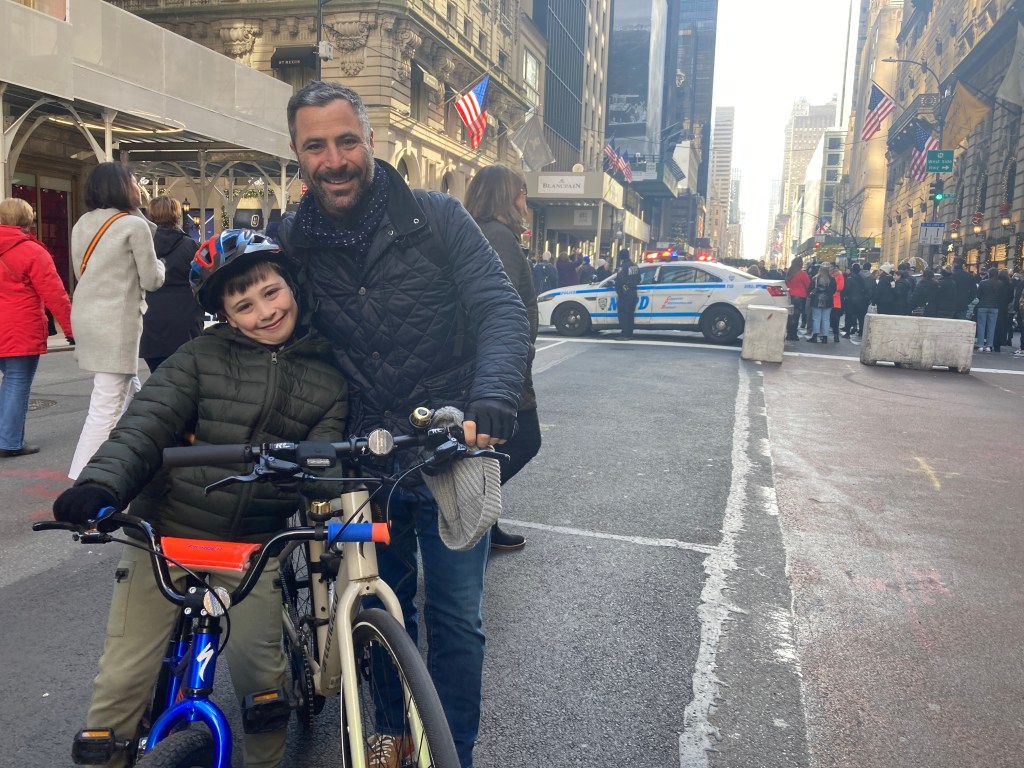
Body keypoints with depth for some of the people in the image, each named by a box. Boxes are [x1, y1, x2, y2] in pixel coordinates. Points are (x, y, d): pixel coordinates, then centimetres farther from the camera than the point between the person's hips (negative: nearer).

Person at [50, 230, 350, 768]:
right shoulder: (202, 357, -3)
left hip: (256, 545, 1)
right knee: (122, 679, 4)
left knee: (259, 677, 4)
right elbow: (146, 424, -12)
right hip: (166, 532, 0)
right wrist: (100, 484, -28)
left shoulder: (329, 377, 3)